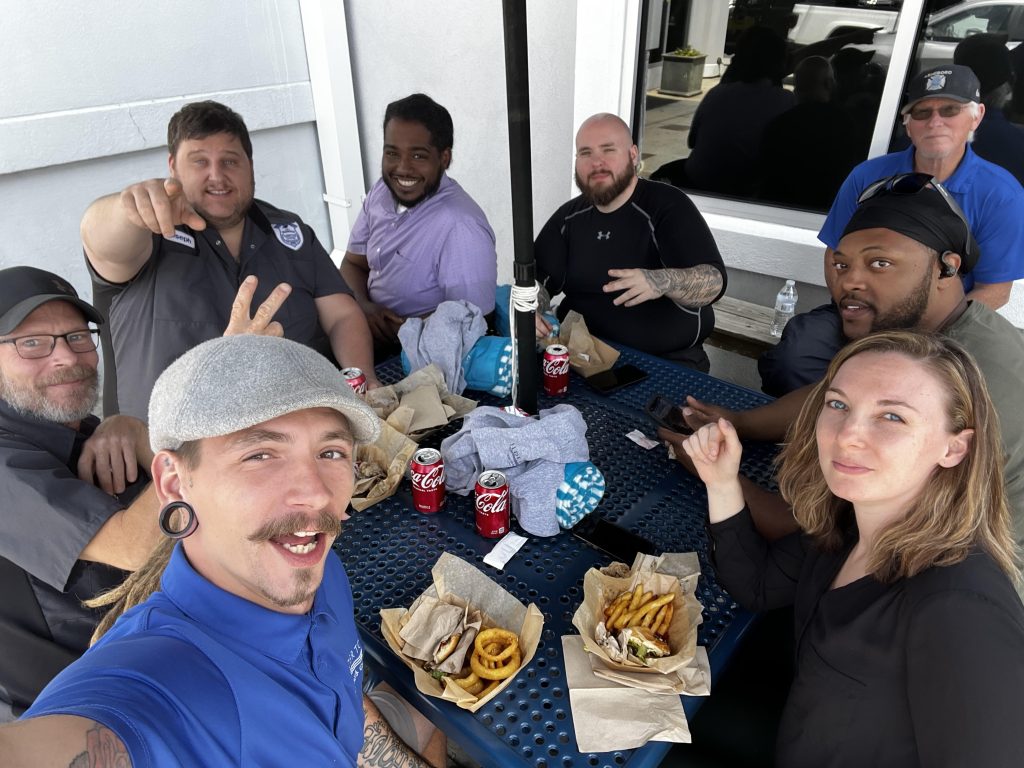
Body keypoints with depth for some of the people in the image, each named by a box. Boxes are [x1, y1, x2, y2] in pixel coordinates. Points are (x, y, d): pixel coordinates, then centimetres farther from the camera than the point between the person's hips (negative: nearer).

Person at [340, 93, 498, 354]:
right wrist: (362, 306, -12)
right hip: (370, 330, 8)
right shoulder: (381, 192, 0)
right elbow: (353, 264, 9)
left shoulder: (461, 227, -26)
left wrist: (401, 330, -18)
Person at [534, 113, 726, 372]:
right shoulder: (569, 216, 7)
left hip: (667, 361, -4)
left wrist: (662, 282, -40)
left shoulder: (668, 206, -10)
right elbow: (537, 277, 5)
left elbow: (713, 281, -19)